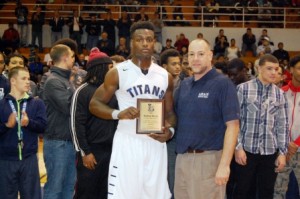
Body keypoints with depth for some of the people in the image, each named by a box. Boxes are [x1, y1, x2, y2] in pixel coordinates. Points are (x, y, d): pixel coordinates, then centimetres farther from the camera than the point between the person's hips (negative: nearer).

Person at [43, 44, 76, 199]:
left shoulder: (65, 79, 15)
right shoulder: (53, 81, -13)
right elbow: (69, 107, -21)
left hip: (69, 140, 9)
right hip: (57, 141, -9)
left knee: (69, 185, 14)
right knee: (55, 186, -3)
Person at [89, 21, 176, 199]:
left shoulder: (165, 76, 9)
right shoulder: (118, 72, -3)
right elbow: (95, 104, -1)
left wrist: (170, 130, -6)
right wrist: (118, 114, -20)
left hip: (156, 144, 4)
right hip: (128, 143, -4)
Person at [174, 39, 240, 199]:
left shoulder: (222, 84, -9)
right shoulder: (184, 85, 11)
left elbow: (232, 125, -14)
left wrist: (224, 165, -19)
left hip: (208, 159, -6)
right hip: (182, 158, 6)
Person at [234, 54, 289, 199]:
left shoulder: (279, 94, 7)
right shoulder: (243, 89, -3)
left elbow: (283, 125, 7)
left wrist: (282, 152, 2)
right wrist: (238, 147, -9)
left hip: (270, 151, 3)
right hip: (247, 149, -3)